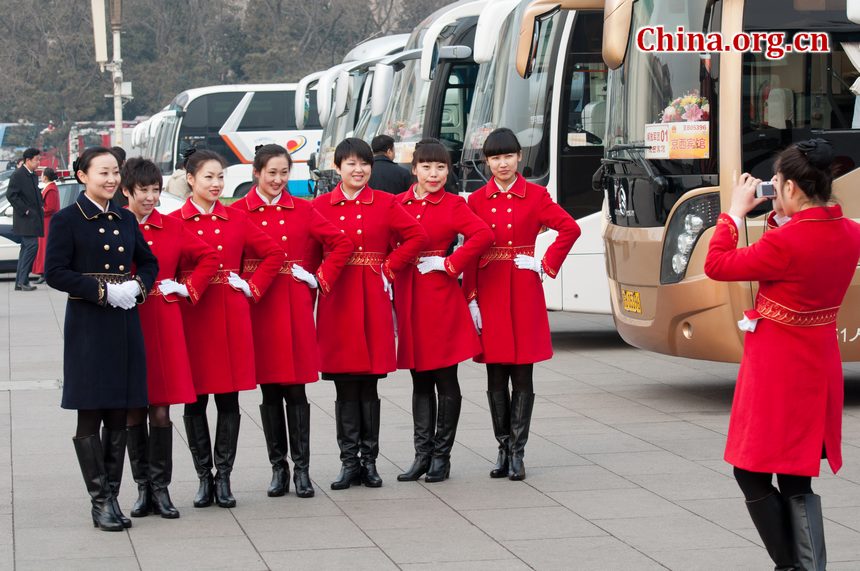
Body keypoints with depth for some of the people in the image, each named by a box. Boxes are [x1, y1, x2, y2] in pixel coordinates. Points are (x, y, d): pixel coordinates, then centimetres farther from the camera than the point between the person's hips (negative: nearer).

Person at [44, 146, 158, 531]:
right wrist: (103, 291, -16)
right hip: (88, 327, -5)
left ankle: (112, 496, 13)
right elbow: (54, 272, -10)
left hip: (125, 325, 5)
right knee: (90, 416, -1)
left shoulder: (125, 221, 11)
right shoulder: (67, 221, -4)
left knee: (118, 416, 7)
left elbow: (149, 263, 18)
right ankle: (100, 501, 4)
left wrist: (137, 287, -3)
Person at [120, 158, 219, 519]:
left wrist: (188, 289, 3)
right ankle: (143, 489, 14)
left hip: (163, 324, 1)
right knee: (133, 411, 5)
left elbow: (209, 258, 11)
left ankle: (160, 489, 7)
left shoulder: (172, 228, 5)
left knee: (161, 409, -1)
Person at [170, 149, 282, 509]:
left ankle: (224, 477, 11)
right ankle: (204, 477, 13)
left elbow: (273, 254, 9)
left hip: (231, 317, 2)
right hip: (191, 317, -2)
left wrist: (253, 288, 2)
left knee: (229, 398, 3)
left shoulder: (237, 220, 7)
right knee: (194, 399, 3)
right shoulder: (174, 221, 0)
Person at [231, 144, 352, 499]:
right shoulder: (239, 211, 2)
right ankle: (278, 467, 14)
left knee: (295, 389, -1)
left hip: (295, 307, 0)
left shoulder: (302, 210, 5)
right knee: (269, 390, 6)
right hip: (256, 306, 0)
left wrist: (321, 279, -1)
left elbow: (341, 244, 5)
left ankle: (301, 468, 6)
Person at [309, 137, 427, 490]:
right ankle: (349, 461, 9)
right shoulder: (321, 206, 5)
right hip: (336, 304, 0)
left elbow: (417, 237, 1)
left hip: (373, 301, 0)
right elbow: (309, 253, 6)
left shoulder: (385, 204, 5)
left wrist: (389, 268, -4)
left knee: (369, 386, 3)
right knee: (345, 387, 2)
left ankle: (369, 460, 11)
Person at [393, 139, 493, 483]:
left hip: (442, 299, -4)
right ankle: (422, 455, 14)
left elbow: (484, 236, -15)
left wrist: (450, 264, -14)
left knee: (445, 380, 2)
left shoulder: (454, 205, -2)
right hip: (407, 300, 4)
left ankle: (441, 456, 9)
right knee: (420, 381, 9)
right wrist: (389, 292, 2)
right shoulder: (397, 204, 9)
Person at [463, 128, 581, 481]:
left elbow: (570, 229, -3)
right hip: (489, 294, 2)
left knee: (522, 375, 0)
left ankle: (517, 452, 5)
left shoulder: (535, 195, 1)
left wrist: (546, 266, -7)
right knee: (496, 377, 5)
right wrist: (470, 299, -2)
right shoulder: (477, 200, 5)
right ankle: (504, 449, 14)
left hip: (524, 293, -1)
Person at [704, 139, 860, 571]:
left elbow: (717, 265, -13)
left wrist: (736, 212, -4)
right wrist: (782, 215, 10)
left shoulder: (786, 242, -24)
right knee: (797, 483, 14)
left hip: (776, 372, -8)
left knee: (753, 474, 6)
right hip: (819, 368, 8)